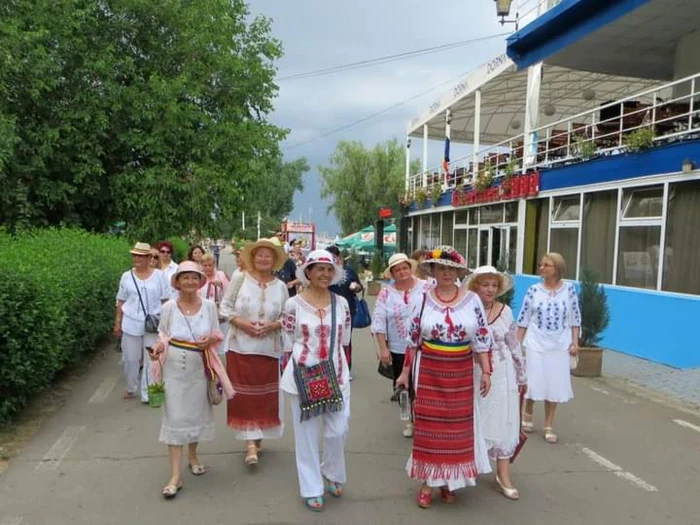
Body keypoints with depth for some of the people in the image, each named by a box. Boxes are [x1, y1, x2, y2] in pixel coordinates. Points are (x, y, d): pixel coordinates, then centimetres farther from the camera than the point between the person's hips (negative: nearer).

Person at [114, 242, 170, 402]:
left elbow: (165, 300, 2)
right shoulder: (127, 276, 3)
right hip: (131, 324, 2)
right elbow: (121, 301, 8)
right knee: (130, 358, 11)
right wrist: (117, 323, 7)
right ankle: (130, 388, 31)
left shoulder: (159, 275, -2)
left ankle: (147, 393, 11)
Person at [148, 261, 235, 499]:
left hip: (199, 367, 2)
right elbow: (163, 335, 4)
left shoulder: (209, 306, -3)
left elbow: (217, 335, 5)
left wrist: (211, 340, -17)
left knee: (196, 412, 16)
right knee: (175, 416, -1)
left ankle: (192, 455, 42)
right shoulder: (169, 307, -7)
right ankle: (175, 475, 6)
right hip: (174, 368, -2)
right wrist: (159, 347, -17)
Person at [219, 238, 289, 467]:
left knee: (265, 394, 8)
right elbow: (225, 306, -1)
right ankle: (251, 442, 6)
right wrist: (241, 323, -16)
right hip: (241, 345, -2)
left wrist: (273, 325, -13)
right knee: (245, 394, 0)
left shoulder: (280, 286, 3)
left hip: (269, 348, 2)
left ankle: (257, 437, 28)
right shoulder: (240, 278, -2)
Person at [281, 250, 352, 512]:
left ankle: (332, 474, 35)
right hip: (303, 375, -2)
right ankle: (312, 488, 26)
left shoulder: (341, 303, 3)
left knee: (338, 430, 6)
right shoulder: (294, 304, -6)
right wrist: (291, 373, 1)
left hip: (335, 373, 3)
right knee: (306, 432, 8)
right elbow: (288, 344, 0)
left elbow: (344, 340, 10)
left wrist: (340, 369, 9)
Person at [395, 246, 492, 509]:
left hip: (461, 373, 1)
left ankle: (448, 480, 28)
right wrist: (406, 371, 5)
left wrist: (486, 371, -2)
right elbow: (413, 339, 3)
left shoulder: (472, 300, -2)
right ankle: (428, 482, 18)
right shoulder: (423, 299, -2)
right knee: (429, 425, 4)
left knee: (457, 426, 9)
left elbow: (482, 339, 1)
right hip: (429, 371, -1)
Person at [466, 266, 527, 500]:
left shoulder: (505, 311, -2)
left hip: (501, 375, 2)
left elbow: (514, 346, 4)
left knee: (502, 422, 7)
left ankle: (503, 475, 18)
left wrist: (522, 376, 8)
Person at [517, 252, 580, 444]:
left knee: (556, 384, 5)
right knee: (534, 381, 5)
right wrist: (517, 343, 0)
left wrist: (575, 342, -2)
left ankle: (549, 426, 20)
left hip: (560, 345, 1)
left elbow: (575, 317, 3)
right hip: (536, 344, 0)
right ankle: (528, 414, 33)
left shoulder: (569, 289, -3)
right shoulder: (533, 290, -4)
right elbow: (523, 318, 0)